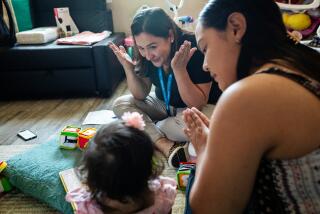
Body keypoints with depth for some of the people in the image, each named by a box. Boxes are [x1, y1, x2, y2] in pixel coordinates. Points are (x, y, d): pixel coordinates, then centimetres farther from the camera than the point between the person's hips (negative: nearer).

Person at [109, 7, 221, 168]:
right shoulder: (146, 54, -15)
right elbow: (141, 95, -6)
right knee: (120, 104, -12)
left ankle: (146, 133, -8)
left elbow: (198, 104, -27)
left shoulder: (195, 48, -29)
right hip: (163, 104, 5)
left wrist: (179, 69, -40)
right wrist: (128, 68, -23)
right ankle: (168, 147, -28)